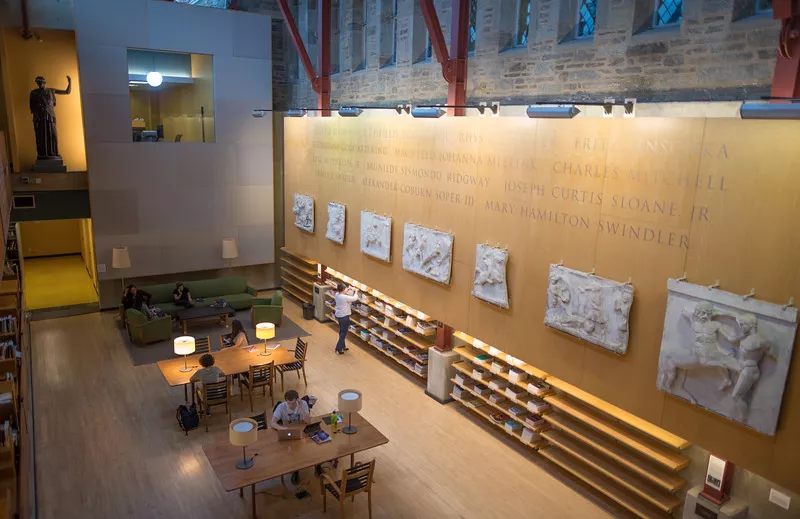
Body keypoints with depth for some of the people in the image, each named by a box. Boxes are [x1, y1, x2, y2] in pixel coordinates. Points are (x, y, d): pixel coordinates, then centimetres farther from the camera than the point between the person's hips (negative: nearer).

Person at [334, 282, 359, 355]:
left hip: (338, 315, 8)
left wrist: (348, 290, 11)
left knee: (341, 331, 21)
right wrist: (356, 291, 0)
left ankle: (342, 346, 34)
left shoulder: (337, 295, -3)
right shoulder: (345, 297, -27)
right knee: (344, 332, 5)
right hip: (344, 316, -8)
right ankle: (338, 349, 6)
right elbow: (355, 298, -18)